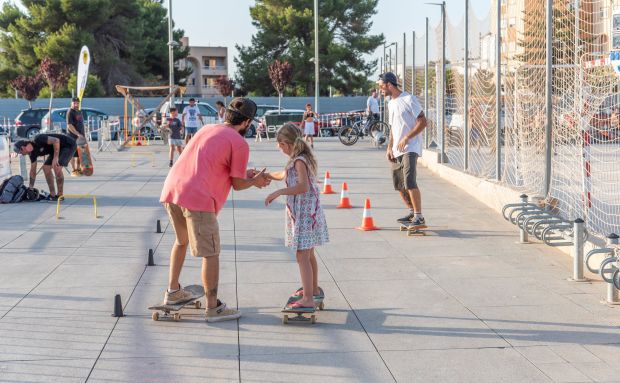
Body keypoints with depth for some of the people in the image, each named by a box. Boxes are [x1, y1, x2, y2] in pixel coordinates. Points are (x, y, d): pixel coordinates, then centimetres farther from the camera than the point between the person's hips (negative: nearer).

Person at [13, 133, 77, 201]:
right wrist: (30, 188, 12)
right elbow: (33, 171, 10)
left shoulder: (38, 140, -25)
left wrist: (55, 158, -32)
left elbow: (56, 141, -32)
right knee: (46, 167, 2)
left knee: (56, 167, -22)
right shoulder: (33, 153, 2)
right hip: (59, 148, 9)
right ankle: (52, 194, 7)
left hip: (69, 145, -9)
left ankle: (60, 195, -12)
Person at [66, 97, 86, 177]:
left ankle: (78, 169, 20)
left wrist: (83, 135, 18)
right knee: (73, 154, -4)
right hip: (73, 136, -8)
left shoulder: (79, 112, 15)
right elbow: (69, 125, -19)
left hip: (80, 136, 8)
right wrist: (78, 134, -25)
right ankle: (74, 170, 0)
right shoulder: (70, 112, -10)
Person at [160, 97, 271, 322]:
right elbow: (237, 184, 1)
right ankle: (213, 308, 6)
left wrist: (244, 174, 31)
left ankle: (173, 291, 35)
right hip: (197, 198, -8)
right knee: (211, 253, 2)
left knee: (181, 241, 28)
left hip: (171, 191, 8)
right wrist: (255, 181, 20)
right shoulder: (239, 143, -1)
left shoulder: (207, 130, 22)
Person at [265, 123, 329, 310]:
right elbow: (284, 175, 28)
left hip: (304, 213, -10)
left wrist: (278, 193, -30)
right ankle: (314, 289, 37)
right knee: (308, 254, 23)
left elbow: (303, 186, -32)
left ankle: (308, 300, -13)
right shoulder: (300, 158, 12)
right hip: (309, 211, 10)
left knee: (302, 256, -11)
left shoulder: (299, 161, -18)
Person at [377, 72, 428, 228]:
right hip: (396, 150, 9)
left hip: (410, 148, -9)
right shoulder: (390, 103, 17)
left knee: (409, 181, -20)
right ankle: (412, 212, 26)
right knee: (399, 184, 12)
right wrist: (389, 147, 13)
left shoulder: (408, 100, -9)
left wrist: (406, 138, -20)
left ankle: (419, 217, -18)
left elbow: (422, 122, -14)